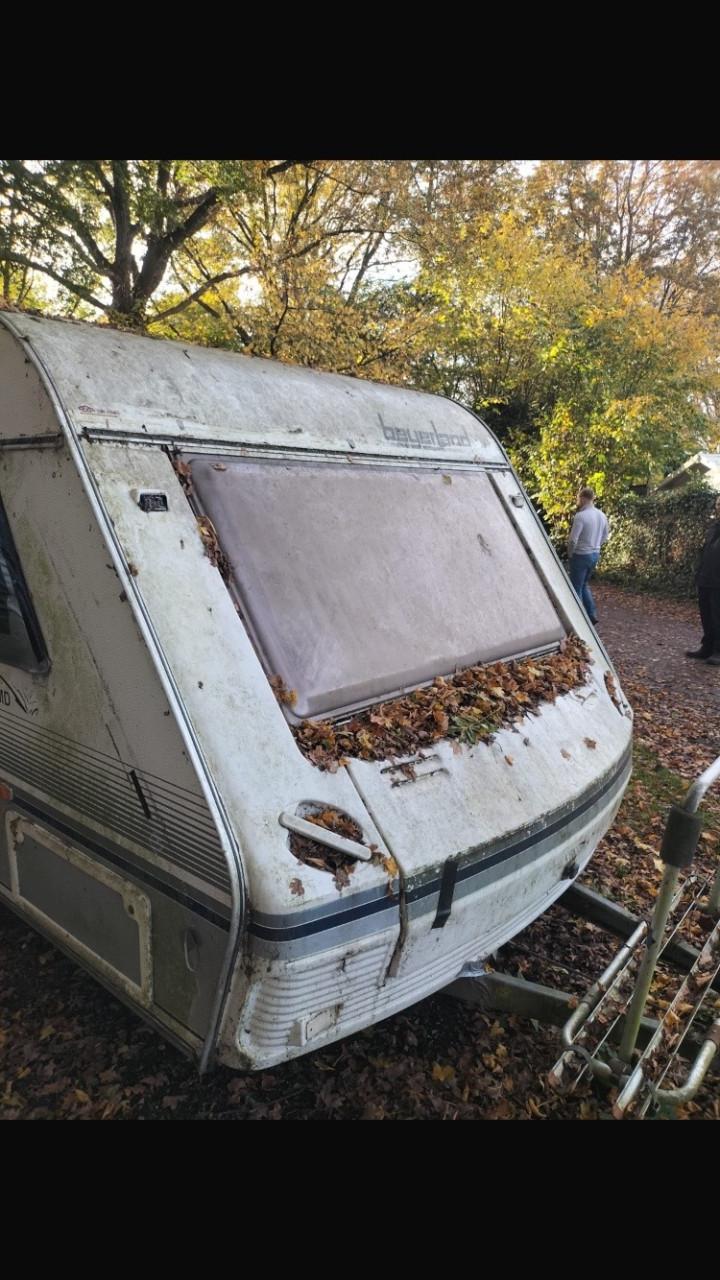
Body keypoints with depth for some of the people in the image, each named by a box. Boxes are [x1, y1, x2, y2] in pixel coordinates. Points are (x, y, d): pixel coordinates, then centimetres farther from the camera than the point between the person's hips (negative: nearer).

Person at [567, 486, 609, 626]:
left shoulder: (581, 516, -20)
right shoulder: (602, 515, 5)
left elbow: (573, 540, -22)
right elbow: (605, 537, 14)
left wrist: (570, 554, -5)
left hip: (581, 555, -8)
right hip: (595, 555, 8)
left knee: (576, 588, 5)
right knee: (584, 585, 22)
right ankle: (592, 615, 16)